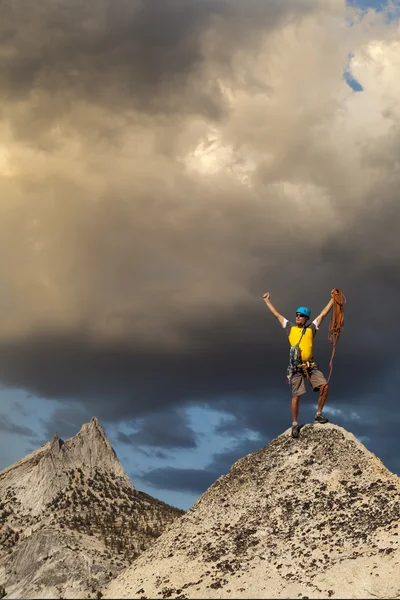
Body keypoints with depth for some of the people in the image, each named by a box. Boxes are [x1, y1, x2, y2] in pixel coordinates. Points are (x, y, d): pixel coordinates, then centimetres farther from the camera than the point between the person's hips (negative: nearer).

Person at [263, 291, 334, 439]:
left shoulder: (311, 328, 10)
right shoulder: (290, 327, 10)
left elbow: (323, 314, 11)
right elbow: (277, 314, 17)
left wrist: (333, 299, 9)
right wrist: (267, 300, 23)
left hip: (311, 365, 1)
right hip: (296, 367, -1)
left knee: (324, 386, -14)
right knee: (296, 396, -5)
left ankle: (318, 415, 1)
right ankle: (295, 425, 5)